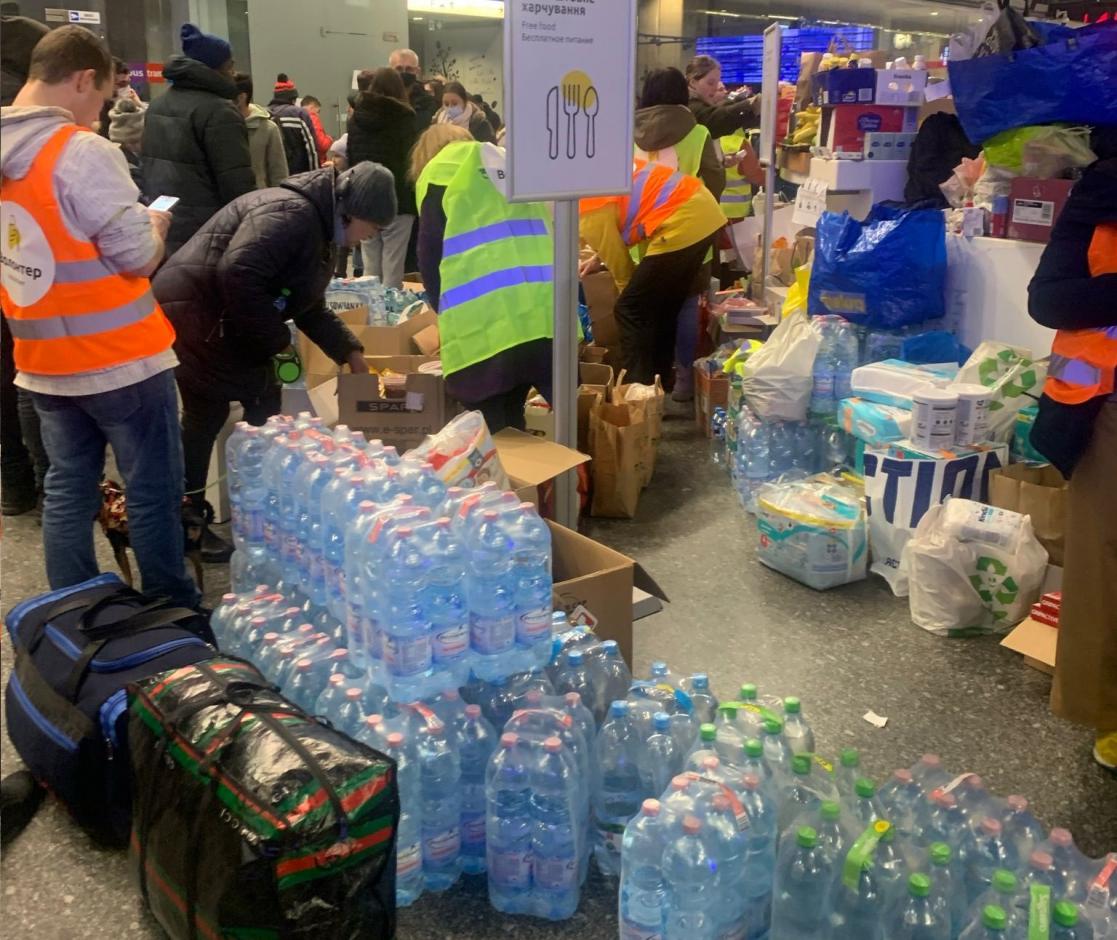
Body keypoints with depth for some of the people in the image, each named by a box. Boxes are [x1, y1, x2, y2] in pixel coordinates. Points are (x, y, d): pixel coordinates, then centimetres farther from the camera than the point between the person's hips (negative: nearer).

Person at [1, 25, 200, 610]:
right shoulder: (83, 152, -18)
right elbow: (138, 258, -16)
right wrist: (154, 227, 3)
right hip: (119, 360, -7)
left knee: (67, 489, 15)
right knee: (153, 493, 5)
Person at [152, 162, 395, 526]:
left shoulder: (320, 230, 15)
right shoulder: (291, 214, -20)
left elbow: (311, 307, 23)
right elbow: (238, 274, -32)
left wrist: (350, 352, 17)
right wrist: (276, 339, -21)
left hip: (210, 319, 11)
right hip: (194, 311, -11)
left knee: (205, 413, 17)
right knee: (263, 408, -3)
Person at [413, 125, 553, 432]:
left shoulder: (439, 171, 13)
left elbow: (430, 255, 6)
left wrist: (448, 317, 21)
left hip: (484, 325, -4)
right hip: (547, 315, 5)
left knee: (495, 437, 4)